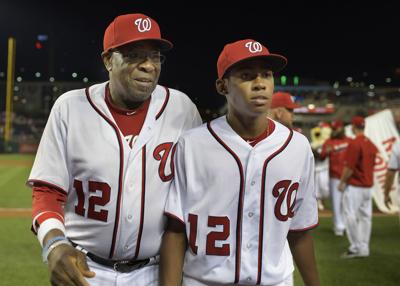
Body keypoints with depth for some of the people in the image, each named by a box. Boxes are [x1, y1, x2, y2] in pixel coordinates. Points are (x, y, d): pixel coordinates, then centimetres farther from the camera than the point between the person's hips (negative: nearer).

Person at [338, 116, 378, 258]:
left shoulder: (354, 143, -16)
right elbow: (372, 165, 14)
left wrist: (341, 182, -7)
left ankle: (356, 248, -2)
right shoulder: (371, 144, 8)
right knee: (365, 216, 11)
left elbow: (349, 167, -18)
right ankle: (364, 248, 16)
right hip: (368, 186, 8)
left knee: (350, 216, -3)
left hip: (354, 186, -8)